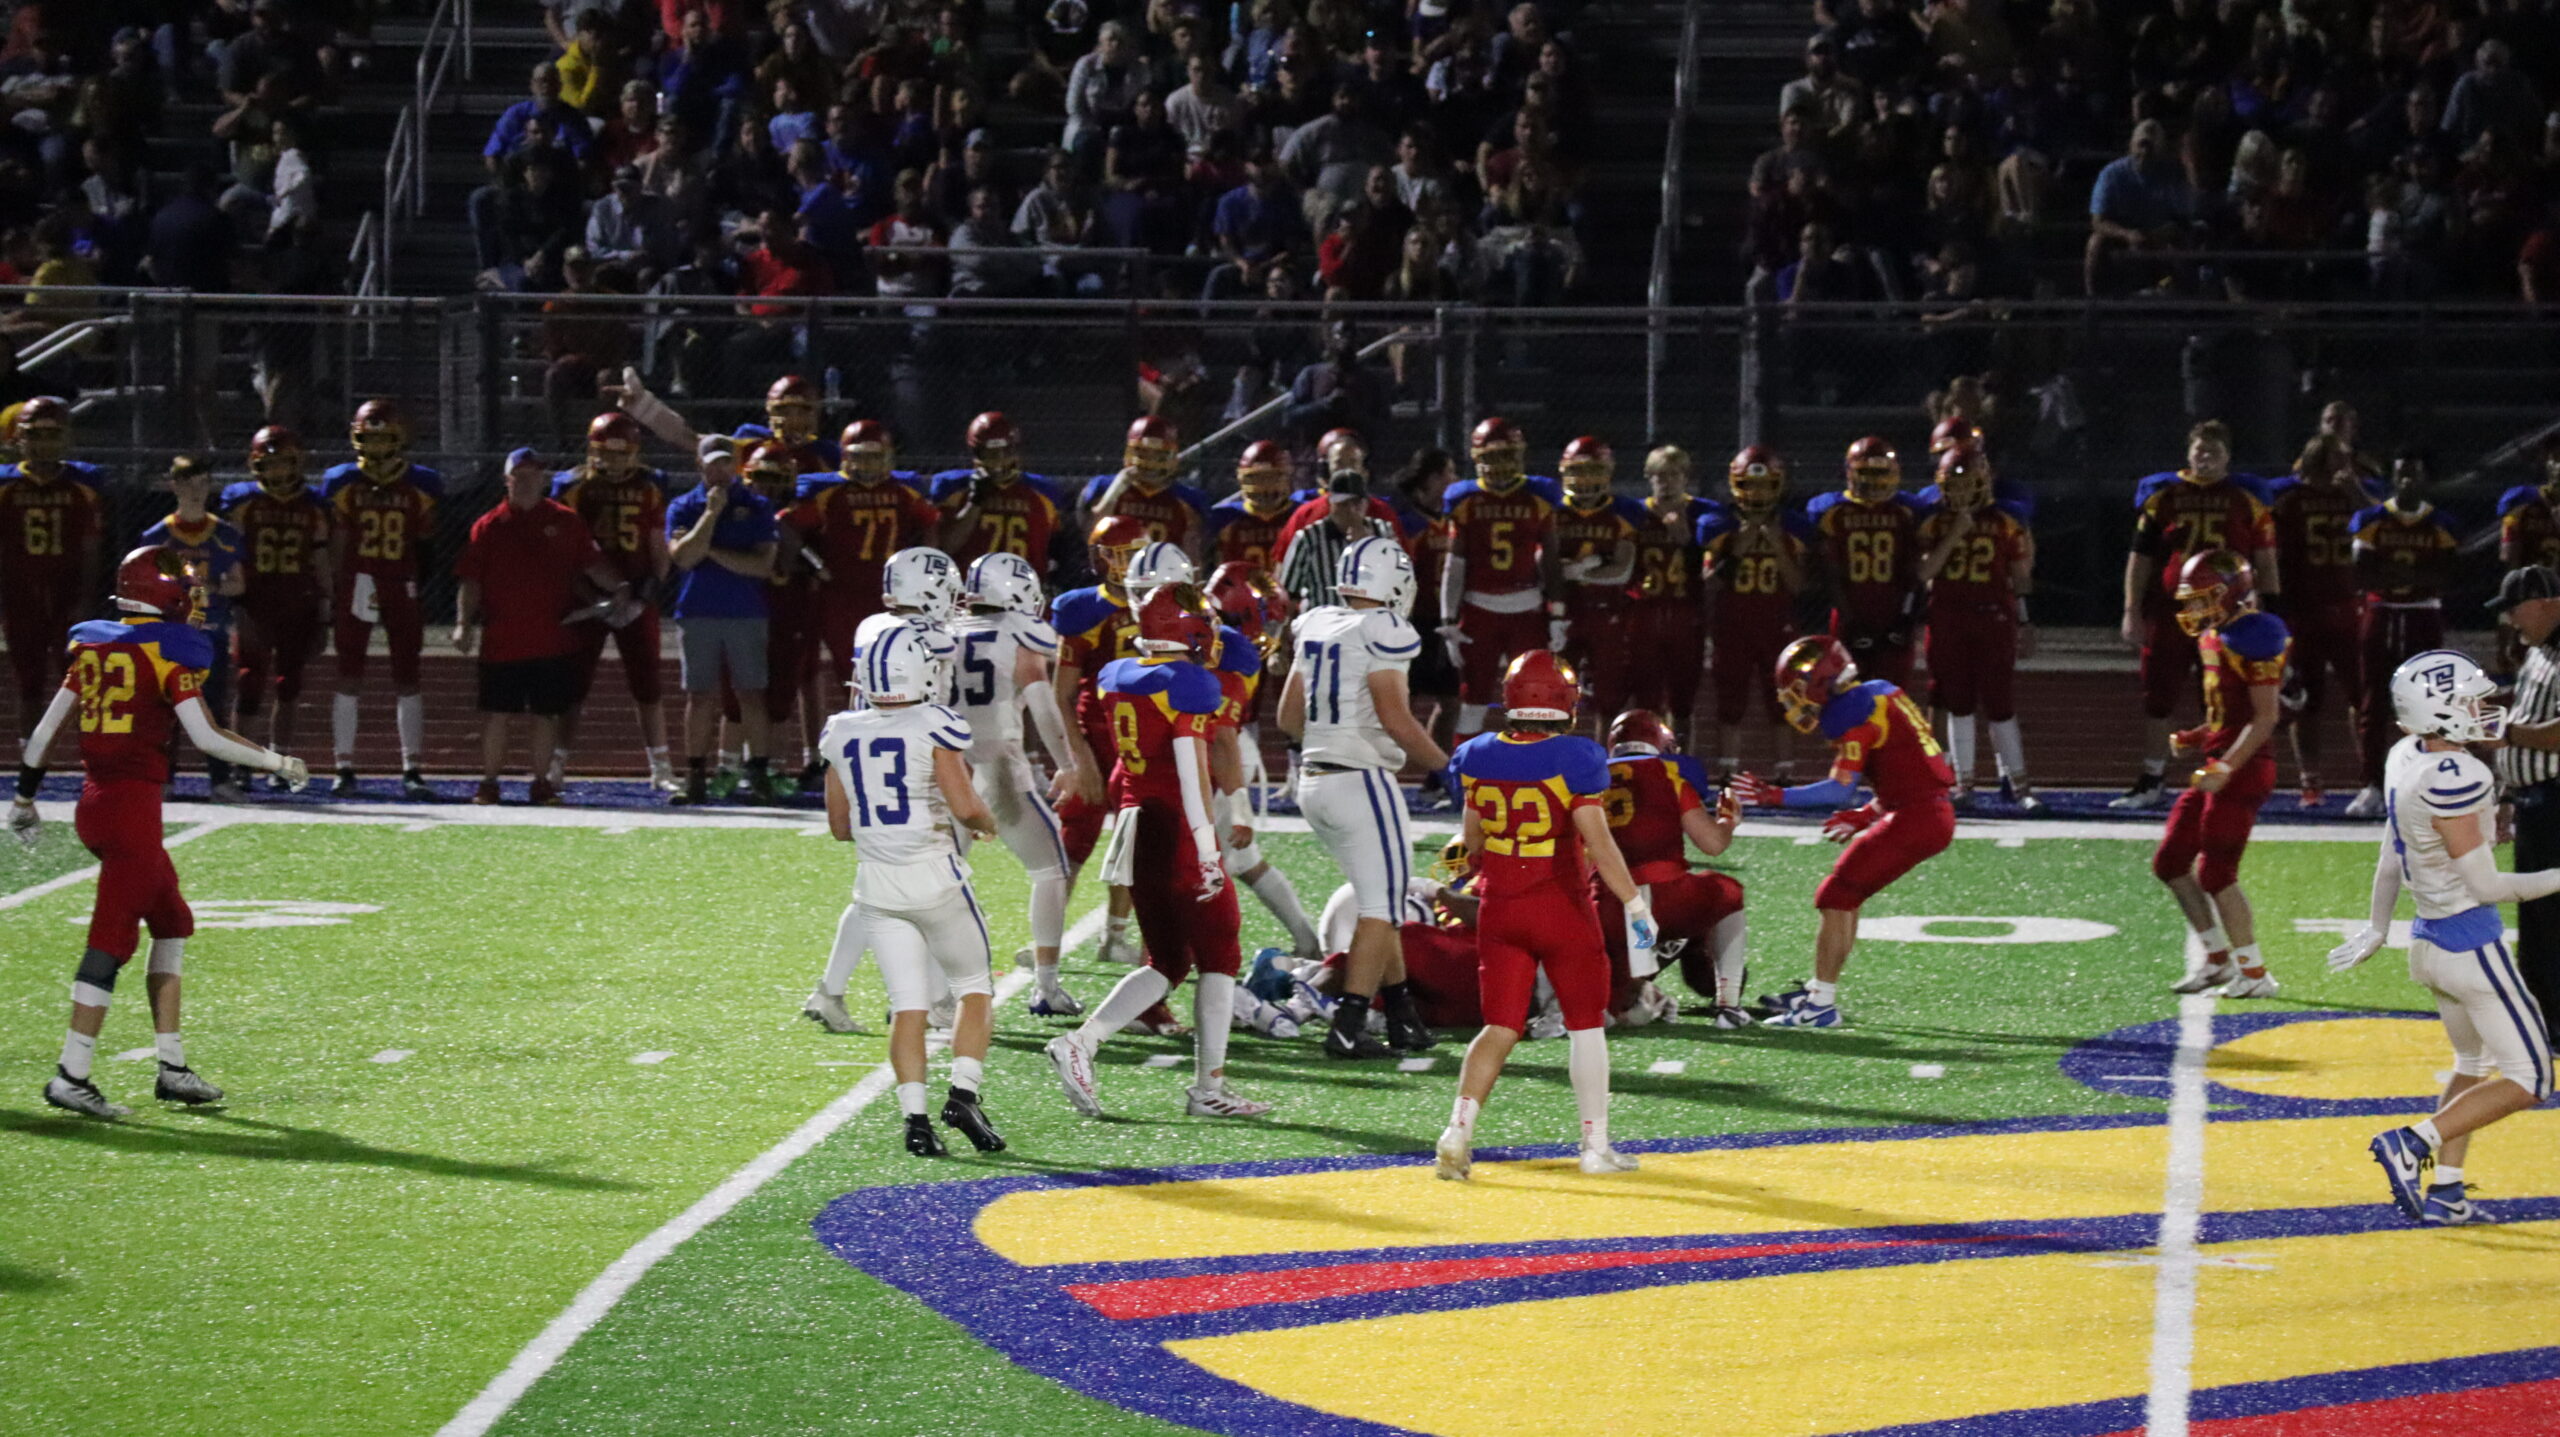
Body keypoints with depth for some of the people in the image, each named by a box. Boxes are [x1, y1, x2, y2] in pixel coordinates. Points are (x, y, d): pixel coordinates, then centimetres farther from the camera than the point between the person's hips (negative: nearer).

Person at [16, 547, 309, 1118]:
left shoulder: (91, 644, 12)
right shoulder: (171, 650, -9)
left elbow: (45, 729, 15)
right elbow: (207, 738, -14)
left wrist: (25, 798, 24)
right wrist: (277, 763, -2)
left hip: (93, 802, 8)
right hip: (133, 805, -8)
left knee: (172, 922, 18)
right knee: (113, 937, -6)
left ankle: (172, 1067, 18)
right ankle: (71, 1075, -9)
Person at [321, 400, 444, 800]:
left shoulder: (420, 487, 2)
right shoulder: (344, 484, 2)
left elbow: (424, 547, 8)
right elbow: (336, 545, 5)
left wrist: (426, 597, 5)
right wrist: (333, 592, 2)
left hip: (402, 589, 0)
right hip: (358, 585, 0)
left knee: (407, 680, 2)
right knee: (349, 678, 2)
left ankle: (411, 771, 6)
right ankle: (344, 770, 7)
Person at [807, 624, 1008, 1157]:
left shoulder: (843, 736, 4)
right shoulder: (932, 729, -10)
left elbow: (840, 826, 11)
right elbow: (966, 807, -15)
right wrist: (988, 823, 7)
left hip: (879, 885, 4)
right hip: (935, 875, -4)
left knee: (907, 1006, 6)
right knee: (976, 991, 10)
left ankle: (914, 1116, -5)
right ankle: (963, 1093, -6)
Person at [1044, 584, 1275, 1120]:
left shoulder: (1118, 678, 8)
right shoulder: (1189, 684, -13)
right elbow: (1191, 772, -17)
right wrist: (1207, 850, -16)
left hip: (1136, 827, 7)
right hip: (1179, 833, -7)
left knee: (1167, 962, 15)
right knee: (1218, 958, 6)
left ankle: (1080, 1042, -3)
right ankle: (1208, 1086, 7)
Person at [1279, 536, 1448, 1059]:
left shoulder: (1314, 627, 10)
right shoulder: (1381, 634, -13)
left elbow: (1289, 716, 16)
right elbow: (1396, 720, -16)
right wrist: (1445, 765, -4)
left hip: (1313, 780, 8)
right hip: (1361, 781, -8)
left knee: (1381, 898, 18)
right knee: (1381, 904, -2)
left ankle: (1402, 1017, 22)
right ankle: (1347, 1028, -8)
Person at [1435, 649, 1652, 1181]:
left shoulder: (1481, 757, 0)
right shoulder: (1575, 758, -14)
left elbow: (1473, 843, 11)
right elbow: (1597, 843, -18)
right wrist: (1634, 903, -14)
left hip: (1498, 906, 4)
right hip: (1561, 907, -4)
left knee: (1500, 1027, 7)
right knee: (1586, 1026, 10)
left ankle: (1459, 1130, -11)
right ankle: (1596, 1145, 13)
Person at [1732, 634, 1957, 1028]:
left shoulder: (1851, 713, -12)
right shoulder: (1876, 697, 16)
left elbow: (1839, 790, -16)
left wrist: (1776, 796, -12)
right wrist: (1864, 817, 22)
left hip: (1915, 820, -10)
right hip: (1935, 814, 10)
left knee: (1836, 898, -5)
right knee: (1847, 894, 19)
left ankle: (1822, 1003, -5)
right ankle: (1820, 987, 27)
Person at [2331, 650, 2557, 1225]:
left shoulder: (2407, 759, 1)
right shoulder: (2453, 780, -25)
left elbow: (2390, 858, 14)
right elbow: (2484, 884, -19)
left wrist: (2377, 927, 26)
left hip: (2430, 941, 9)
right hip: (2471, 945, -9)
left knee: (2474, 1064, 24)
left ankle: (2443, 1193, 20)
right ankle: (2414, 1143, -11)